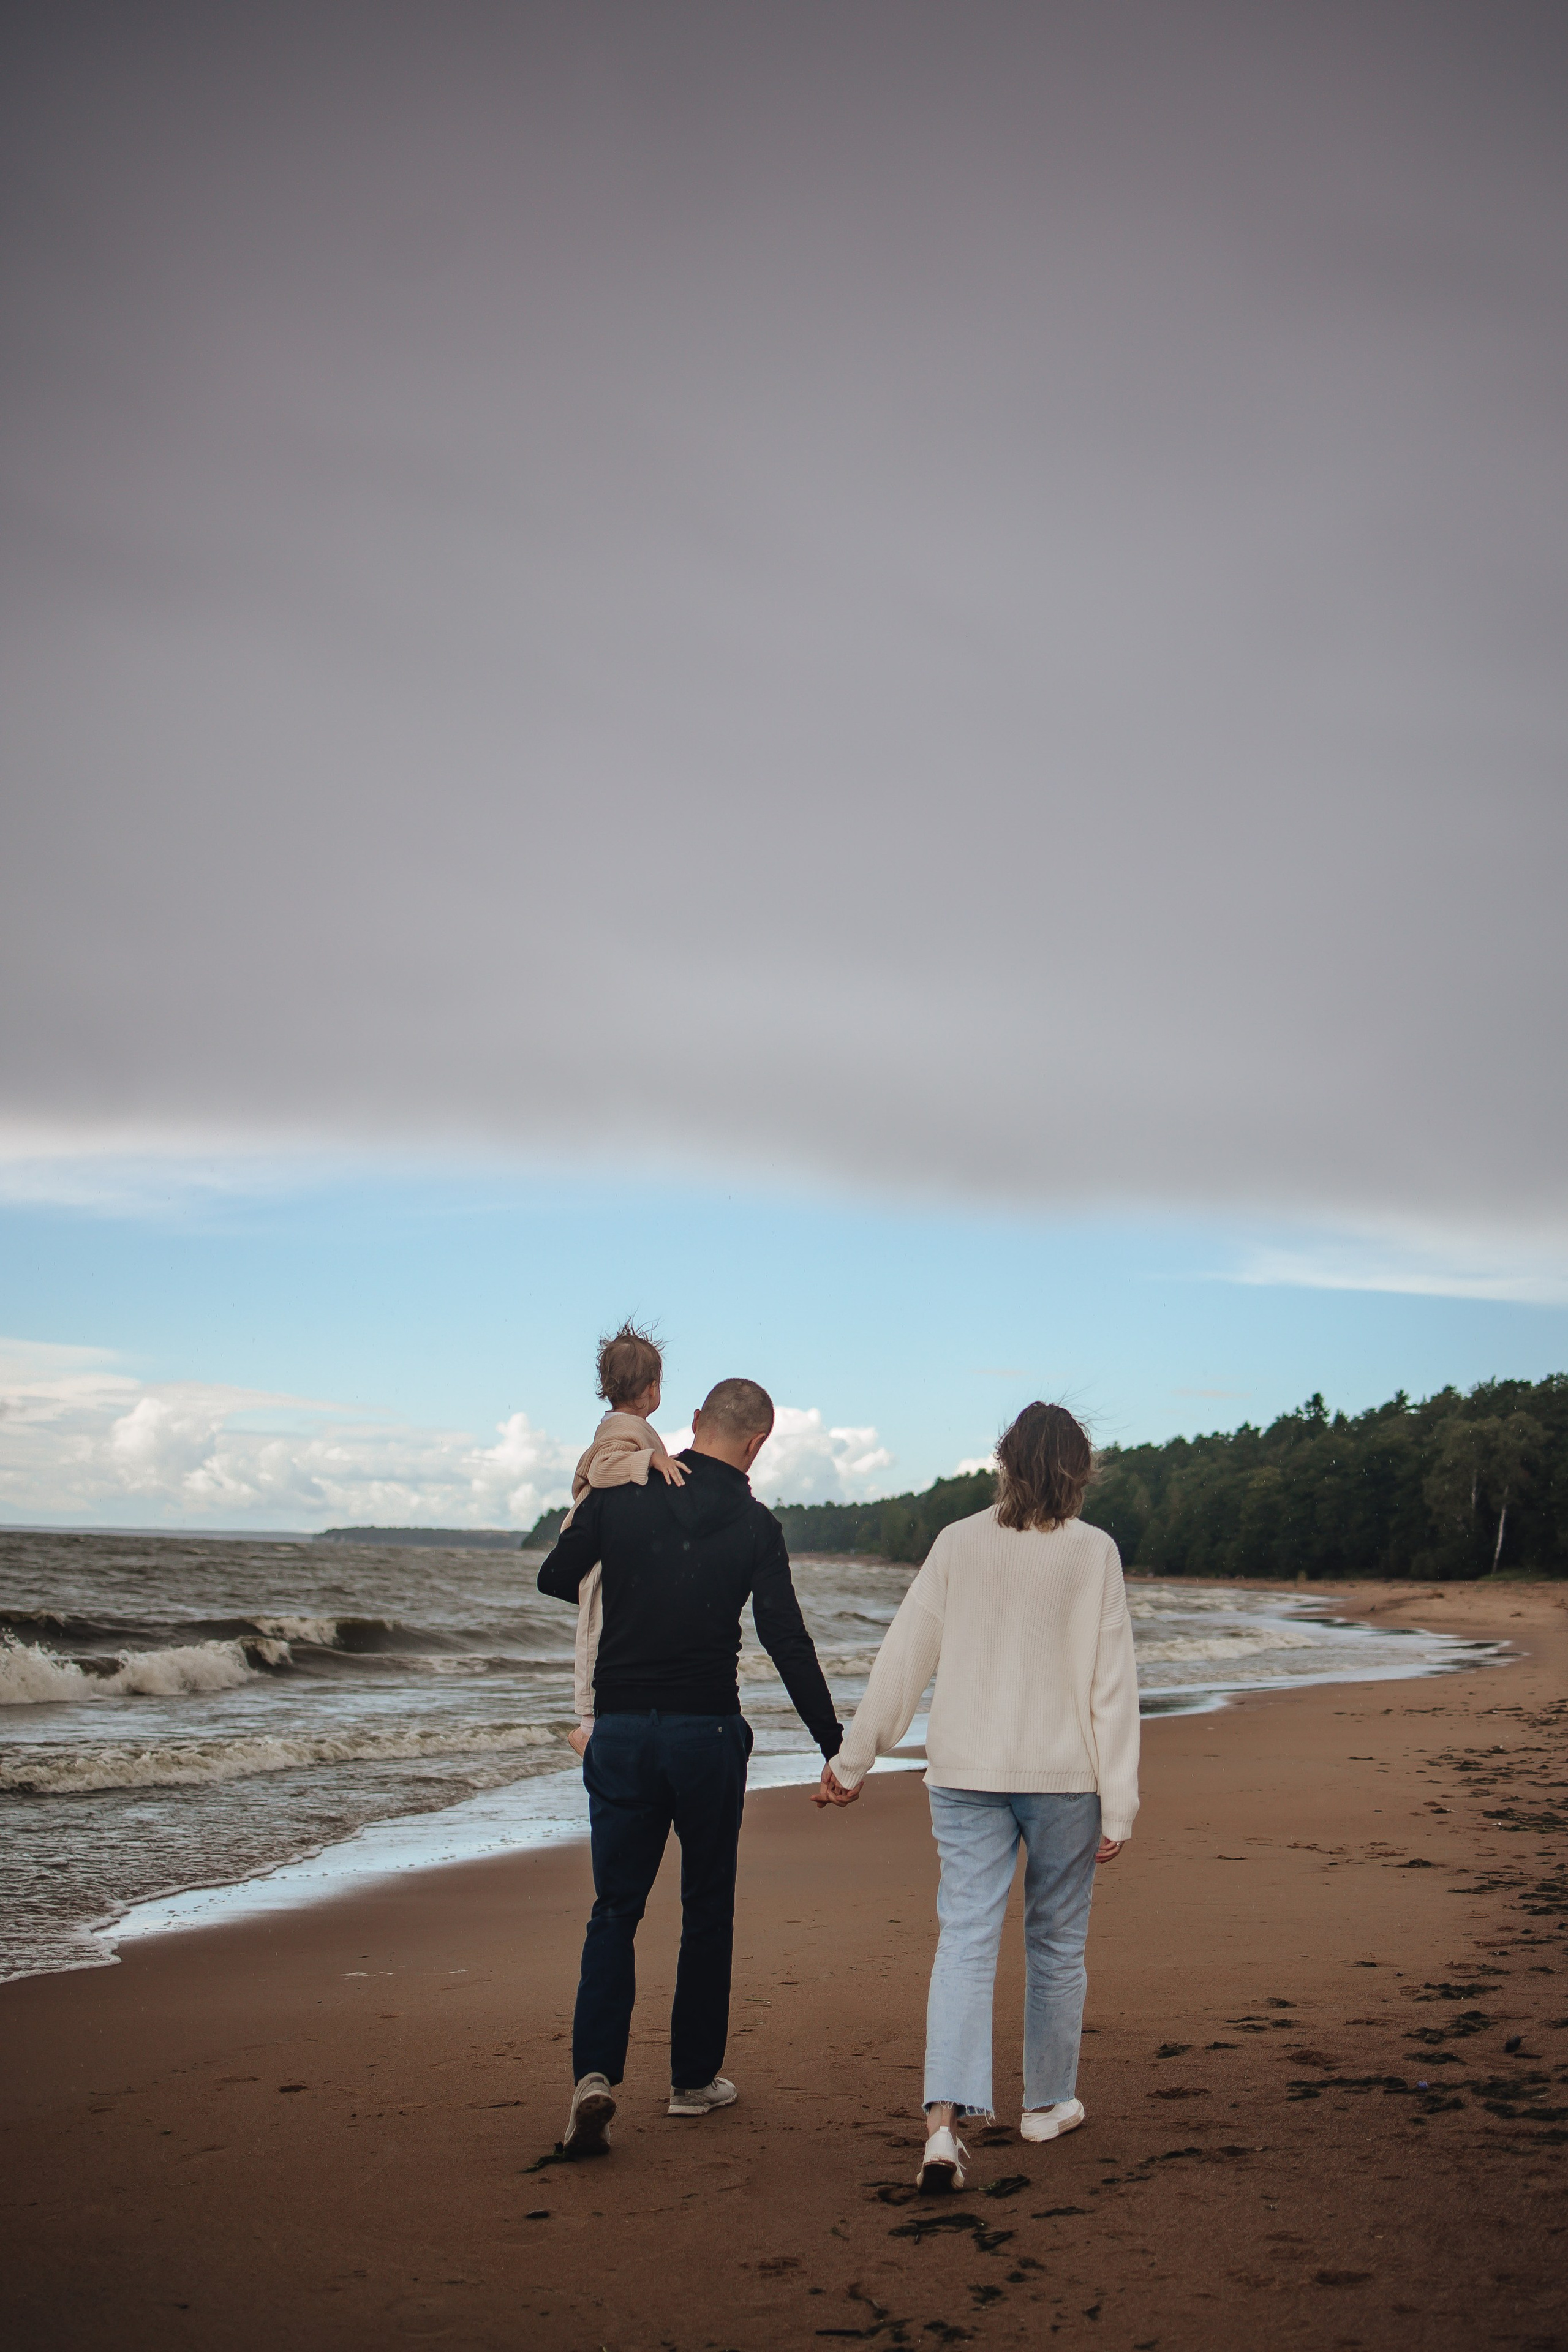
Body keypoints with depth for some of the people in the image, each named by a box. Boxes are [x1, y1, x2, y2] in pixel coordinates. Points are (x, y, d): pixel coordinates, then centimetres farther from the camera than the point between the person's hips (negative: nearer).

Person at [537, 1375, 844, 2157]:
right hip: (707, 1733, -1)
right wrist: (835, 1745, -6)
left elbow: (554, 1580, 10)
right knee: (706, 1909, 14)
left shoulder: (619, 1494, -1)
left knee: (615, 1909, 8)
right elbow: (787, 1640, -10)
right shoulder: (753, 1526, -5)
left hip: (620, 1732, 1)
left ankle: (594, 2071, -10)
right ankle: (694, 2078, 21)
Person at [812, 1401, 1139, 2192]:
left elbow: (904, 1658, 1)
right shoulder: (1094, 1553, -4)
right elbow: (1112, 1684, -5)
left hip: (967, 1772, 1)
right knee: (1056, 1941, 15)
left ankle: (945, 2118, -17)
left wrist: (852, 1759, 10)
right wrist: (1118, 1805, -2)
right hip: (1064, 1775, -1)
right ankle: (1047, 2103, 30)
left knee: (965, 1939, -2)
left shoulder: (958, 1543, 0)